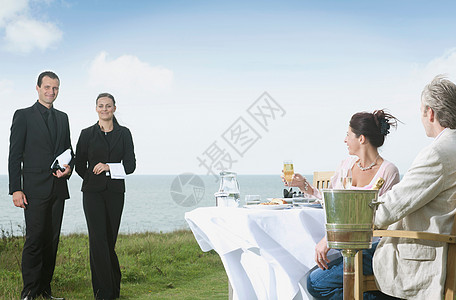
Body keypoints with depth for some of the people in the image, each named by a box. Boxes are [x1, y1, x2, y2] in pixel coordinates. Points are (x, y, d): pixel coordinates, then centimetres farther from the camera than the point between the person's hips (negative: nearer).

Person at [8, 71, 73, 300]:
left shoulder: (62, 118, 17)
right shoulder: (23, 116, 1)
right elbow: (15, 155, -3)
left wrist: (69, 167, 0)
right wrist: (16, 189, -10)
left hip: (58, 188, 5)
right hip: (35, 188, -5)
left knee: (52, 240, 7)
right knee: (35, 239, -7)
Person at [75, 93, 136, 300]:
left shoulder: (123, 133, 6)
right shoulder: (87, 134, 4)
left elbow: (130, 165, 0)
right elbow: (79, 165, 11)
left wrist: (109, 167, -12)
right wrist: (94, 179, 10)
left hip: (115, 192, 1)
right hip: (93, 192, -1)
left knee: (110, 239, 5)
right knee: (98, 238, -10)